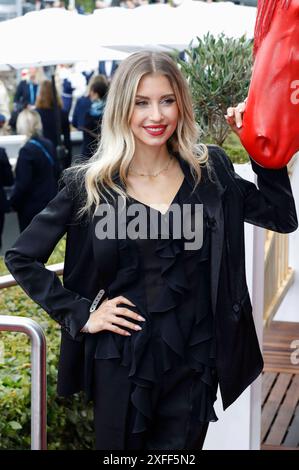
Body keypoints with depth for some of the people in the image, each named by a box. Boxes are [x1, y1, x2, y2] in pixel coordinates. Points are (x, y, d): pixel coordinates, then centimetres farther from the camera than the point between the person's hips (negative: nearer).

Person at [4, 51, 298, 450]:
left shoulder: (210, 171, 3)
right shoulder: (90, 185, -5)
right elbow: (21, 257, 1)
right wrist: (79, 314, -6)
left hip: (194, 362, 2)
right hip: (121, 362, -2)